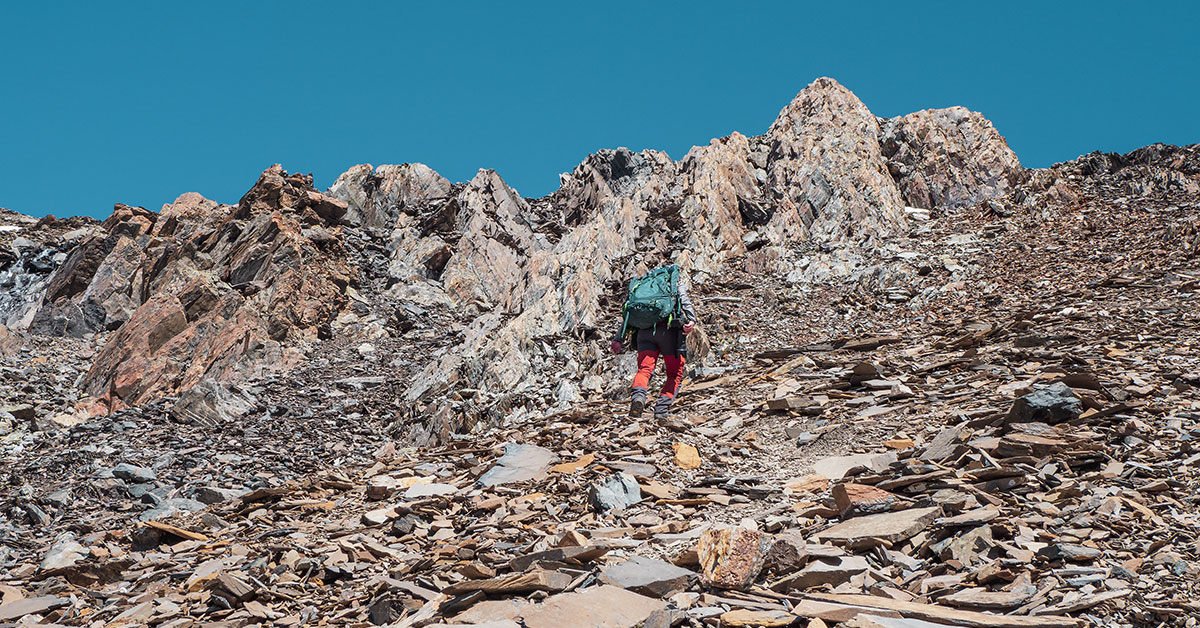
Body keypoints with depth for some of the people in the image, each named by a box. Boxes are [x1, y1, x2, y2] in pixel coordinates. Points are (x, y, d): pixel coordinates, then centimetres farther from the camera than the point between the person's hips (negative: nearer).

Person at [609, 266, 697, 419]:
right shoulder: (676, 283, 25)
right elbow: (684, 300, 2)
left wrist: (618, 339, 14)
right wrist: (691, 320, -13)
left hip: (645, 331, 2)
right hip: (668, 330, -2)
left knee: (644, 369, -6)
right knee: (675, 373, 10)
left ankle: (637, 395, -38)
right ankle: (662, 408, -8)